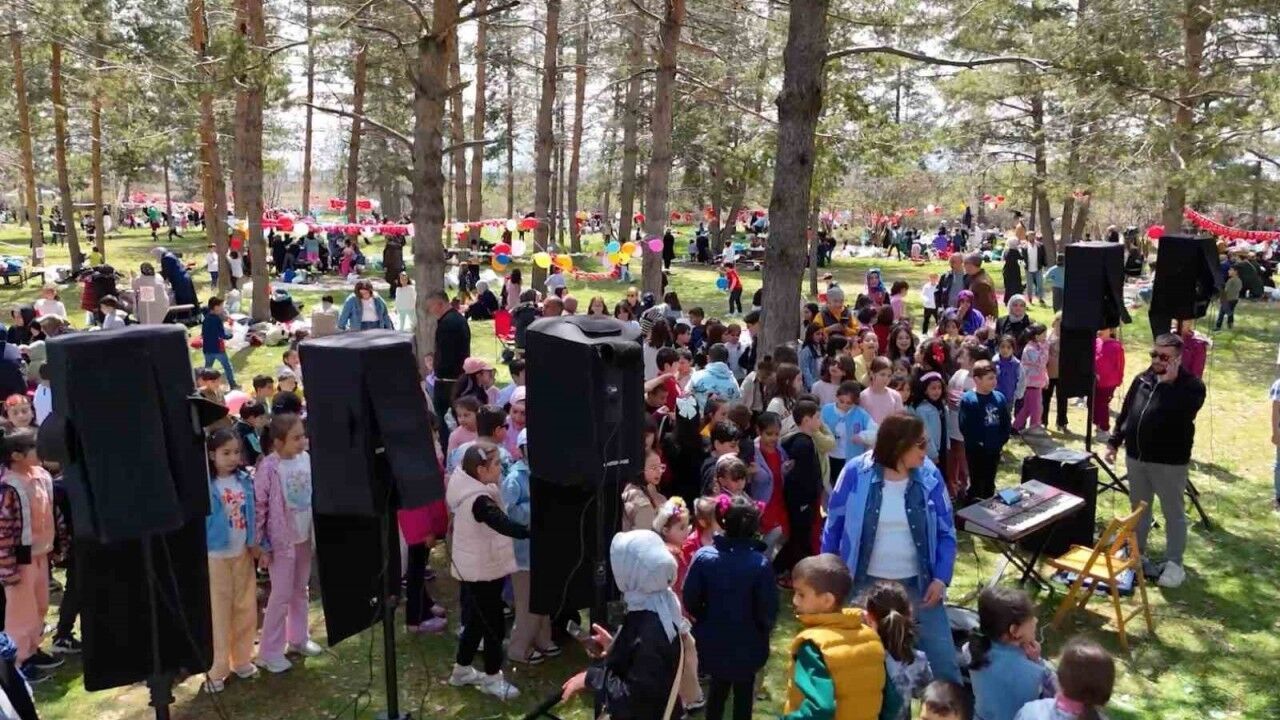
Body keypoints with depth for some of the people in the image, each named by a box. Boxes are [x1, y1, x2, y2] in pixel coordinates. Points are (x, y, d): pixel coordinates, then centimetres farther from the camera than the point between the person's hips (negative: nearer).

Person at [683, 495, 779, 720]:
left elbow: (690, 600, -10)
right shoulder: (760, 563, -22)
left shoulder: (703, 556, -16)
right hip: (747, 644, -2)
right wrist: (763, 630, 5)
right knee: (743, 693, 19)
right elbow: (768, 609, -16)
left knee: (718, 685, 26)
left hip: (713, 641, 2)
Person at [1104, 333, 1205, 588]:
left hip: (1169, 461, -6)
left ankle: (1174, 564, 14)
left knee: (1174, 513, 5)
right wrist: (1115, 442, 12)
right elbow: (1125, 412, 14)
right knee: (1139, 508, 17)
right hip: (1136, 456, 6)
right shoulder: (1142, 378, 6)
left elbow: (1180, 414, -29)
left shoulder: (1191, 385, -11)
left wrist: (1168, 383, -25)